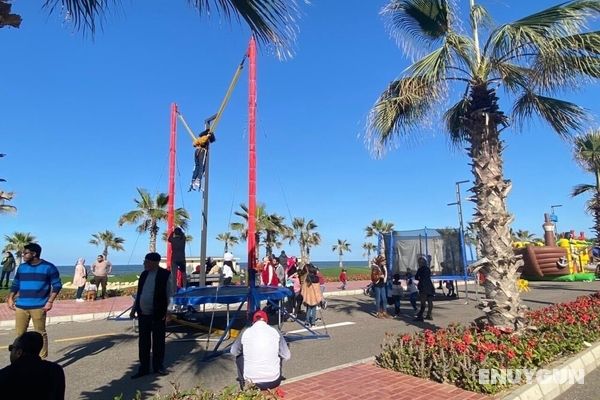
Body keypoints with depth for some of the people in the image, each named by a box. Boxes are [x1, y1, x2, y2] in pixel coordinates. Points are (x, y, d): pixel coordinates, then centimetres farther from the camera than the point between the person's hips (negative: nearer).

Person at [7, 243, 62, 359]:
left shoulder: (48, 267, -4)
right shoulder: (22, 267, 10)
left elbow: (57, 285, -4)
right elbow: (15, 284, 18)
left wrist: (50, 302, -12)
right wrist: (10, 298, 5)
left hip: (38, 307, -5)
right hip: (21, 306, 5)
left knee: (40, 334, 2)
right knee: (20, 333, 10)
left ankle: (42, 359, 9)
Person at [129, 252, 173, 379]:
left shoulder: (165, 275, -10)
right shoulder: (144, 274, 7)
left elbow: (169, 295, -8)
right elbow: (139, 293, 17)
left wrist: (167, 313, -12)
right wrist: (134, 309, 14)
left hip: (158, 315, -5)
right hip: (143, 314, 5)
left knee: (158, 342, 8)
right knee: (143, 342, 11)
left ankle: (158, 366, 23)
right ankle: (144, 368, 22)